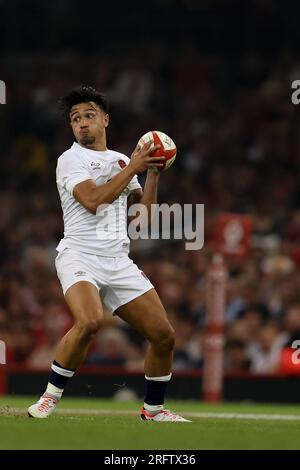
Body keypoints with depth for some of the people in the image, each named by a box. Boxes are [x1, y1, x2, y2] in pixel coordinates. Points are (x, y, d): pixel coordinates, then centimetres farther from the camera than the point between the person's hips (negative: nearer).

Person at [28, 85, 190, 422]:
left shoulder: (121, 160, 19)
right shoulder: (71, 160, 0)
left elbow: (145, 208, 20)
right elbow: (93, 200, -16)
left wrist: (153, 172, 7)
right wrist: (132, 168, -11)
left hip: (118, 261, 6)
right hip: (79, 255, -6)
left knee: (164, 335, -2)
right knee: (89, 322, -34)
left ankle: (153, 409, 19)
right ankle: (50, 396, -17)